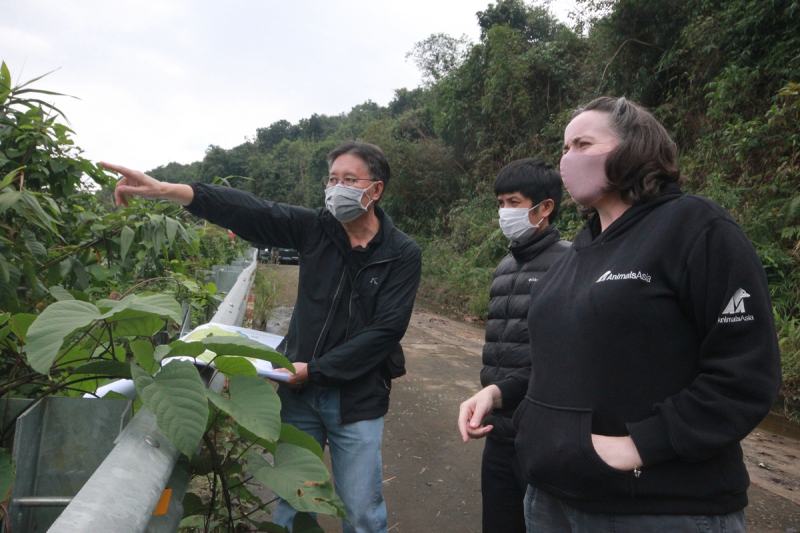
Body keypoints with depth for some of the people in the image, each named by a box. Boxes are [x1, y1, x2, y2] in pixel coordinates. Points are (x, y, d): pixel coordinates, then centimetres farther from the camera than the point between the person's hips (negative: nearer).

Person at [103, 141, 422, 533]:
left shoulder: (403, 255, -8)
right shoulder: (315, 229, -1)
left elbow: (385, 330, -14)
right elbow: (247, 211, -12)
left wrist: (315, 369, -17)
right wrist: (166, 190, -24)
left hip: (356, 399, -2)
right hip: (299, 390, 3)